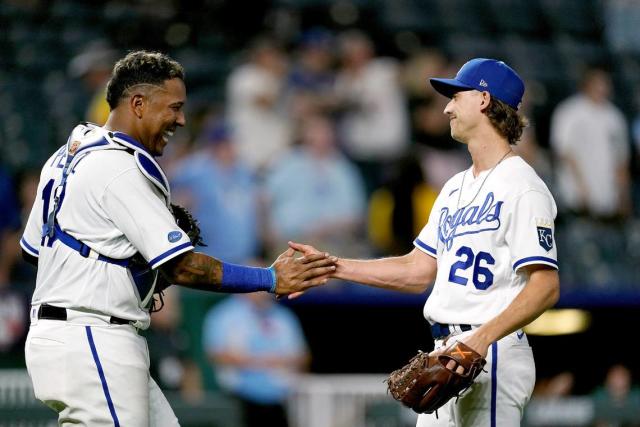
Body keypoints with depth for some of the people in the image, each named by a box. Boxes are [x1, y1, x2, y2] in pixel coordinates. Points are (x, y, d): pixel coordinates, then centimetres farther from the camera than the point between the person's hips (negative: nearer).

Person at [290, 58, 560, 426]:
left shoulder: (522, 187, -9)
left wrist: (485, 337, -30)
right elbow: (418, 272, 21)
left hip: (492, 354, -9)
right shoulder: (455, 188, 21)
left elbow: (546, 287, -18)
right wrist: (330, 266, 14)